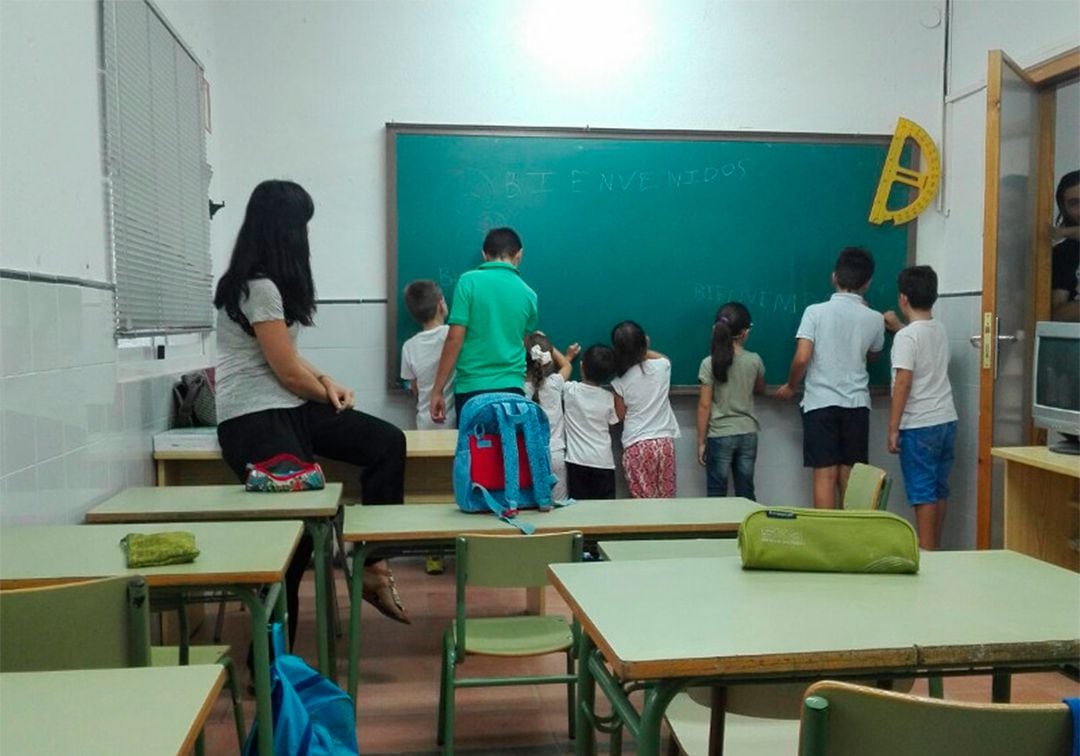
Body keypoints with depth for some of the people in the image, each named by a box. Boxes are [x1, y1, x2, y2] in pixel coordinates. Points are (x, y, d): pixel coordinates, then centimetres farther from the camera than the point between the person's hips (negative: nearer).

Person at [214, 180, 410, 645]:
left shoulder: (267, 283, 15)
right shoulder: (259, 286, -17)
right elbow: (286, 370, -15)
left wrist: (325, 382, 2)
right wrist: (329, 395, 4)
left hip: (288, 408, 10)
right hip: (255, 420, -10)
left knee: (386, 442, -7)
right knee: (296, 523, -11)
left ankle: (372, 564, -1)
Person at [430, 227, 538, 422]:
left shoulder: (469, 281, -4)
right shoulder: (528, 294, 8)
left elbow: (455, 338, -9)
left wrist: (437, 391, -4)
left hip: (471, 389, -2)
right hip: (512, 389, 2)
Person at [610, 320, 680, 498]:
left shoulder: (620, 381, -9)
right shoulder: (662, 365, -3)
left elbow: (621, 415, 5)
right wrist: (642, 350, 18)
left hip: (636, 445, -3)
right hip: (664, 441, 3)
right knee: (665, 500, 11)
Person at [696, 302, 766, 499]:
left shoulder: (709, 364, -10)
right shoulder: (754, 361, -3)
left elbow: (704, 406, -8)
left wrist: (701, 442, -2)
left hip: (719, 436, -2)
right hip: (748, 434, 3)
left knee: (717, 496, 4)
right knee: (746, 495, 12)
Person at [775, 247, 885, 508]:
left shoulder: (816, 312, -6)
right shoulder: (874, 319, 2)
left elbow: (802, 358, -14)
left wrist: (790, 386, 5)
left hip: (821, 402, -2)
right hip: (856, 404, 2)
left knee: (825, 475, 0)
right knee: (850, 476, 9)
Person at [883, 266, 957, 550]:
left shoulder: (905, 337, -14)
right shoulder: (940, 330, 8)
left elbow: (903, 384, -18)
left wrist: (892, 429, -14)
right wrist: (899, 326, 40)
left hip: (919, 427, -7)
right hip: (947, 421, 7)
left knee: (923, 494, -3)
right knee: (939, 491, 13)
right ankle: (934, 549, 22)